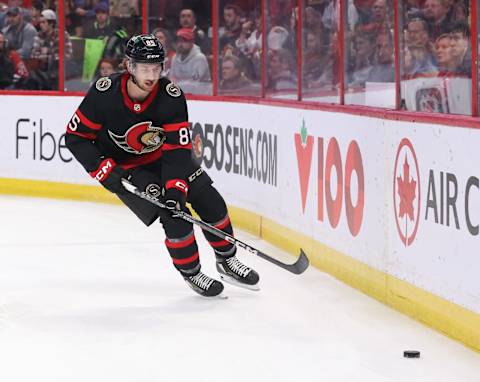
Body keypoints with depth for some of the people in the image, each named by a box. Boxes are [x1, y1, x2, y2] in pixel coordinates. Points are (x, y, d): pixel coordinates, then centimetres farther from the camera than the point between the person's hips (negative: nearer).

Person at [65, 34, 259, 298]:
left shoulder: (171, 96, -22)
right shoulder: (104, 93, -27)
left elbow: (178, 148, -21)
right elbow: (75, 137, -17)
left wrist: (175, 188, -33)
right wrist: (104, 170, -25)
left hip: (163, 156, 4)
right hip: (124, 167, -4)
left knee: (208, 199, -3)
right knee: (175, 215, -18)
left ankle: (226, 261, 19)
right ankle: (191, 274, 4)